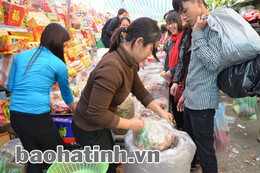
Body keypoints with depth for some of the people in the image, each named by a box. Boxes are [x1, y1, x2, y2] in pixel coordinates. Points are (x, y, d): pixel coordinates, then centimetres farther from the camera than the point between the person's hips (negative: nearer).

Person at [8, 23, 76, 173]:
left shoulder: (21, 55, 9)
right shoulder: (58, 65, -4)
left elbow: (11, 86, 15)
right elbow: (67, 94, 10)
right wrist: (77, 112, 28)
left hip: (15, 116, 6)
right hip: (38, 117, -6)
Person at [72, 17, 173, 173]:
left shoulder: (129, 62, -7)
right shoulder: (112, 68, -36)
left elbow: (140, 91, 5)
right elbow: (96, 114, -33)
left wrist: (161, 112, 3)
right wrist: (130, 124, -21)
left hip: (99, 125, 8)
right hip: (89, 130, -8)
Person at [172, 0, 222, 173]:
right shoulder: (200, 29, 14)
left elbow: (213, 63, -24)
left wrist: (197, 34, -15)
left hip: (202, 102, -9)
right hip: (191, 100, 9)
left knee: (205, 151, 4)